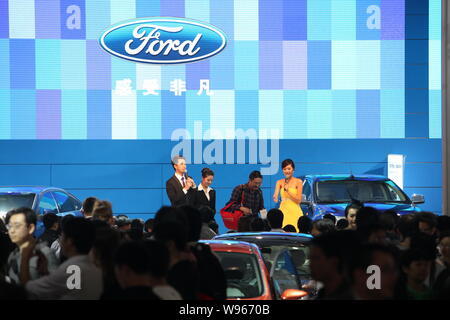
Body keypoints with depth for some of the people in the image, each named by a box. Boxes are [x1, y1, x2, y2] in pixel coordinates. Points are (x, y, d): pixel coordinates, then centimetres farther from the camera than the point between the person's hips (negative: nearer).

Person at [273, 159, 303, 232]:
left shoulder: (298, 182, 1)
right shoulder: (280, 182, 8)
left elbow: (298, 200, -4)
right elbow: (275, 196, -8)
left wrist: (287, 190, -11)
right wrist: (275, 198, -32)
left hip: (295, 212, -2)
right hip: (283, 211, 2)